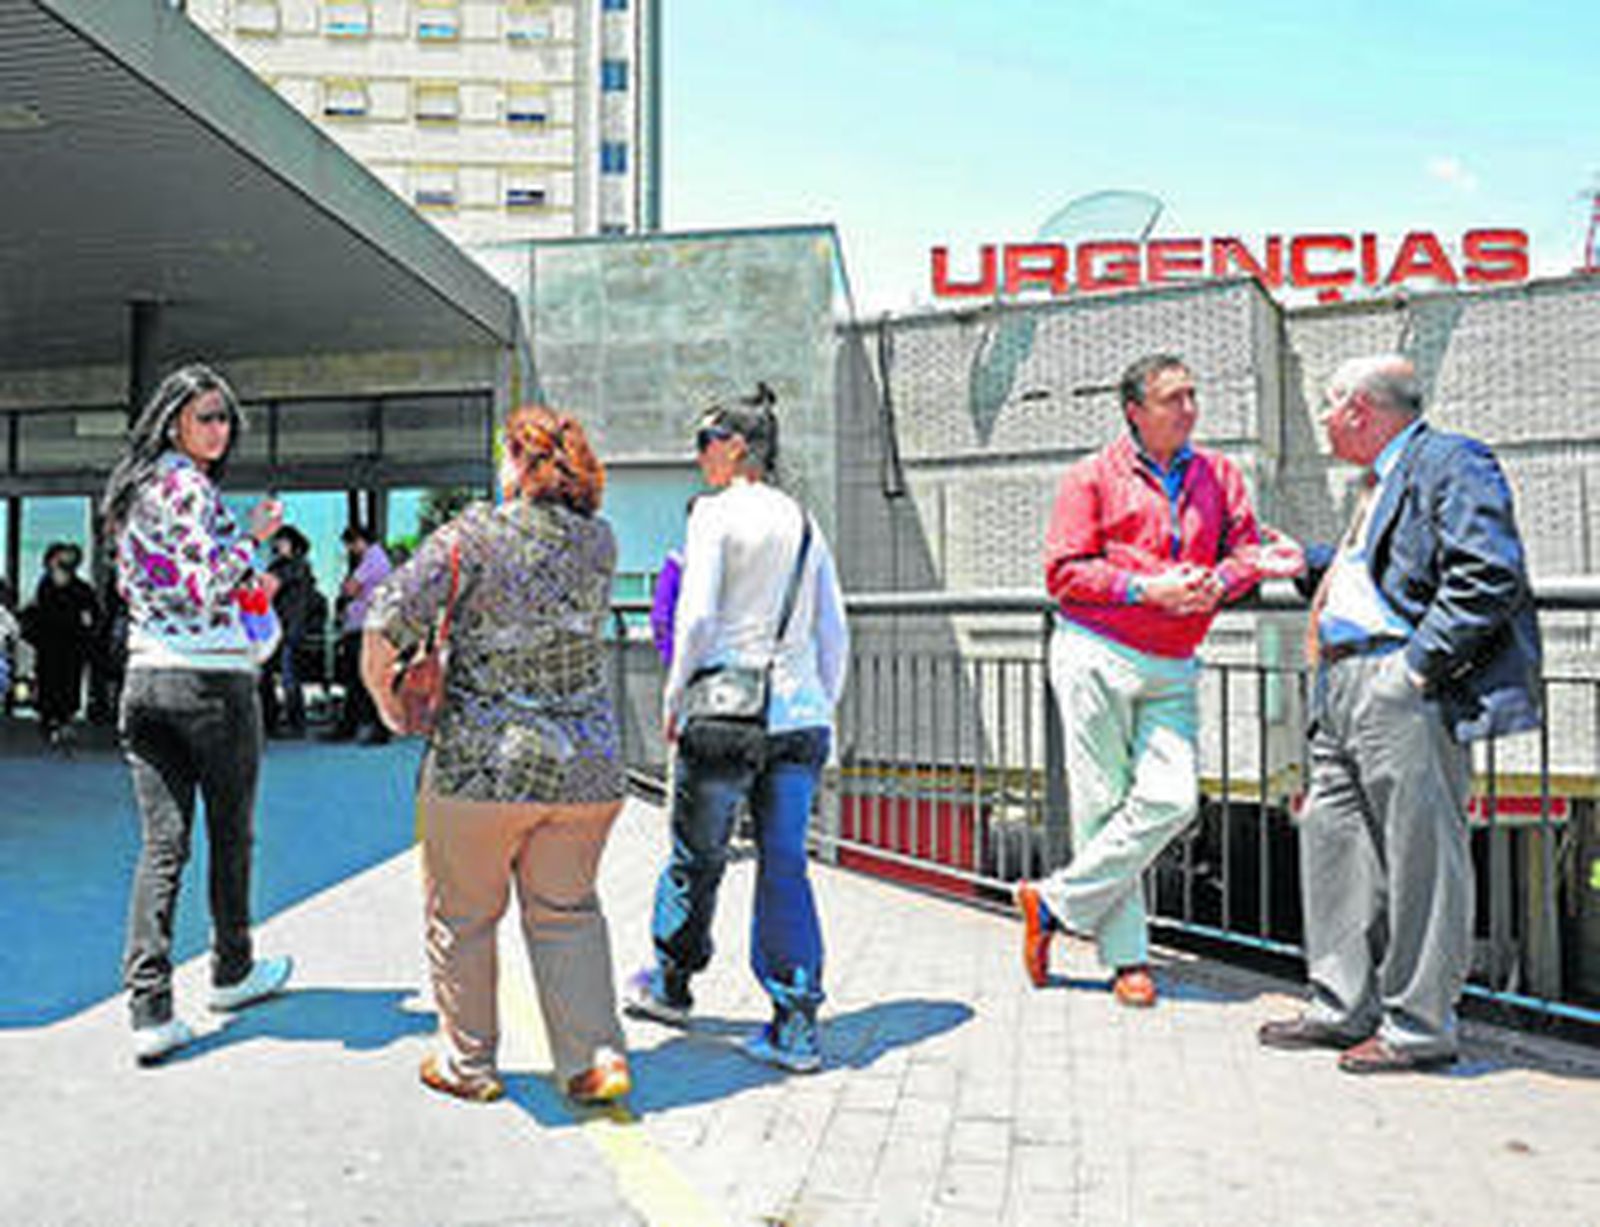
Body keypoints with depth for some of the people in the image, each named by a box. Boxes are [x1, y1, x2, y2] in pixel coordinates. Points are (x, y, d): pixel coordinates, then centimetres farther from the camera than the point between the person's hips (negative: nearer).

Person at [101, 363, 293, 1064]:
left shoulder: (131, 488, 16)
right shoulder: (188, 487, -11)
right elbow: (207, 588, -20)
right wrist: (252, 539, -7)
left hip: (144, 677, 7)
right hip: (211, 678, -7)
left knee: (162, 843, 3)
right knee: (231, 834, 11)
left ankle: (148, 1008, -2)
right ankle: (231, 972, 27)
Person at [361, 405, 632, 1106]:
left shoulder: (475, 535, -11)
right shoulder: (599, 542, 3)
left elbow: (388, 620, -15)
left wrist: (384, 699, 0)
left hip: (483, 764, -4)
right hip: (587, 761, 4)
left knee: (462, 916, 16)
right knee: (567, 910, 19)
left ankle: (467, 1063, 29)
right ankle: (596, 1058, 14)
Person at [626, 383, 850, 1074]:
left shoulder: (716, 512, -6)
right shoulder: (804, 523, 12)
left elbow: (696, 617, -13)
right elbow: (835, 635, 12)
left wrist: (674, 698, -2)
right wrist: (821, 715, 19)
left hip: (725, 713, -5)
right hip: (800, 713, 5)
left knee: (696, 858, 13)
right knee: (785, 866, 7)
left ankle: (671, 984, 33)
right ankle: (796, 1027, 7)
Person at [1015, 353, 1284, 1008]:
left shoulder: (1218, 474, 13)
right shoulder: (1093, 476, -1)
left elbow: (1247, 547, 12)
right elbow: (1063, 572, -6)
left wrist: (1217, 583, -9)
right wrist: (1146, 589, -15)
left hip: (1173, 668, 4)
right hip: (1097, 654, -4)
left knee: (1171, 800, -9)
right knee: (1104, 802, -2)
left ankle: (1055, 903, 6)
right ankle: (1126, 958, 11)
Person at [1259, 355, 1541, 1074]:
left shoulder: (1451, 462, -7)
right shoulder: (1380, 481, 22)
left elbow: (1487, 579, -17)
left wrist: (1418, 665, -19)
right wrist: (1310, 565, 23)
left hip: (1405, 690, -10)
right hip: (1343, 687, 10)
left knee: (1418, 857, -2)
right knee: (1333, 840, 12)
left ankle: (1419, 1025, 8)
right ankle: (1342, 1008, 22)